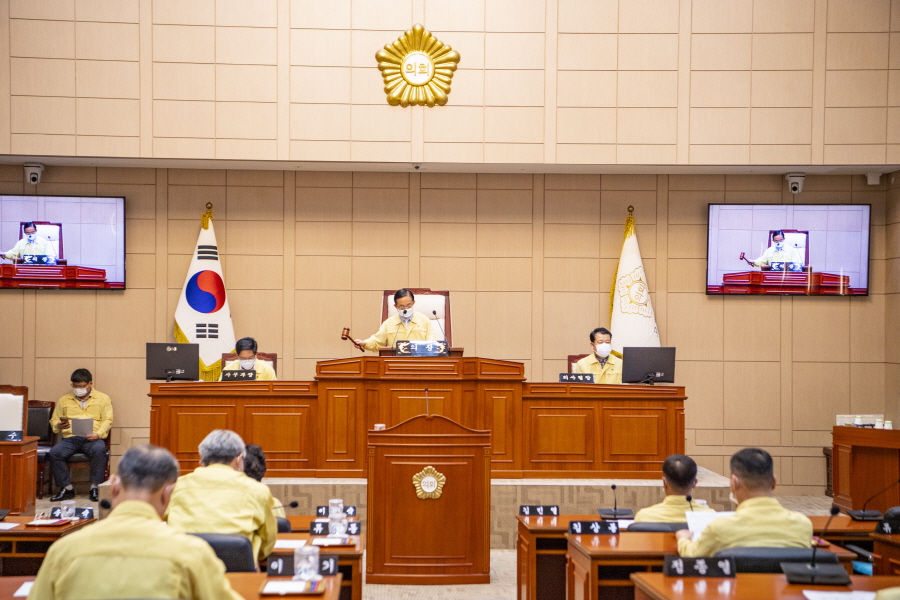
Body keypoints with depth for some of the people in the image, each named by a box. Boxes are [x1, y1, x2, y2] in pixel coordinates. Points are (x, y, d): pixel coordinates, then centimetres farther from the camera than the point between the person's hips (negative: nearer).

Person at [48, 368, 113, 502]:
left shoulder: (103, 399, 14)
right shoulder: (64, 400, 20)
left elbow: (107, 420, 5)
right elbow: (53, 421, 18)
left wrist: (98, 434, -14)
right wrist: (59, 425, -6)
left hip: (92, 438, -2)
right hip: (70, 437, 2)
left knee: (99, 450, -36)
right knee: (53, 453, -28)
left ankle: (95, 487, -24)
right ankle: (67, 488, -17)